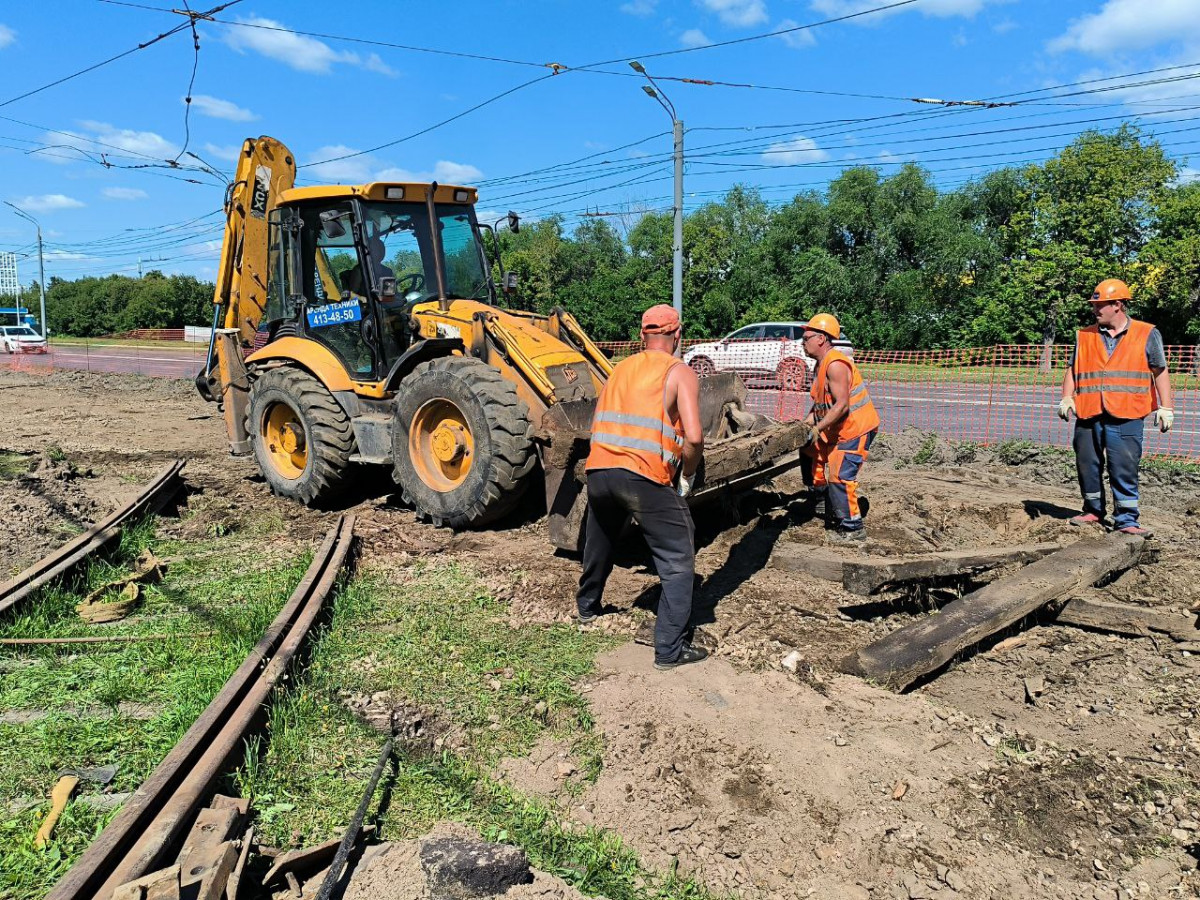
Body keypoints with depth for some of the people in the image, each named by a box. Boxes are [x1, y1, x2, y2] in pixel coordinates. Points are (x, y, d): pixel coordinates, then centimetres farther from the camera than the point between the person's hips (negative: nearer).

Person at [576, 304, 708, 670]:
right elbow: (694, 436, -10)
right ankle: (670, 649, 3)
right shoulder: (680, 373, 3)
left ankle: (587, 606, 49)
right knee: (678, 561, 6)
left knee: (600, 541, 31)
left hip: (598, 470, 6)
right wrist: (687, 475, 6)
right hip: (646, 478, -6)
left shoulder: (620, 369, 20)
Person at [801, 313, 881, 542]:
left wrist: (818, 428, -27)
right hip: (838, 429, 11)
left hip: (856, 428, -11)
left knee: (840, 476, -12)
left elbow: (842, 405, -27)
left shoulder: (835, 364, -22)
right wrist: (807, 422, 2)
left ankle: (853, 527, -2)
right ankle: (833, 519, 28)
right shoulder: (821, 364, 11)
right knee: (821, 470, 16)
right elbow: (820, 402, 15)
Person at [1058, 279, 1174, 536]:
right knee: (1088, 466, 8)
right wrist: (1067, 398, 0)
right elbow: (1073, 370, 15)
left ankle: (1126, 519, 4)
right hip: (1088, 415, 3)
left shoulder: (1147, 334, 6)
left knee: (1124, 469, -4)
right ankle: (1093, 512, 24)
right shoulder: (1084, 336, 13)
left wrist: (1165, 407, 0)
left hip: (1126, 417, -3)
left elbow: (1160, 371, 6)